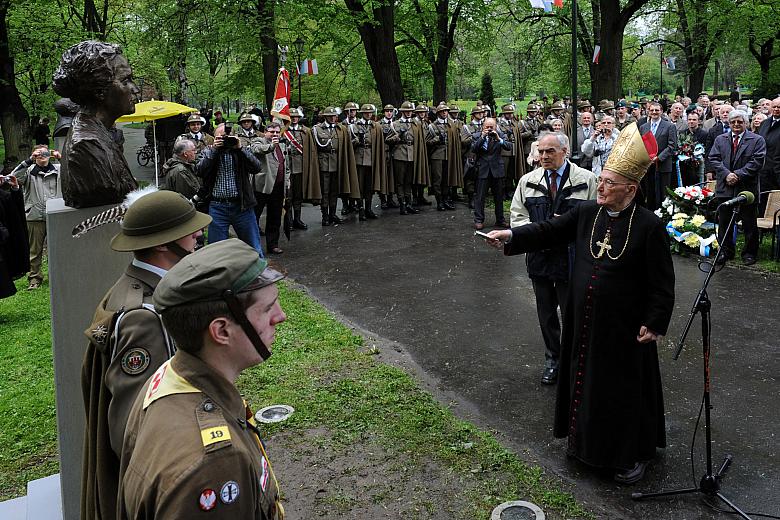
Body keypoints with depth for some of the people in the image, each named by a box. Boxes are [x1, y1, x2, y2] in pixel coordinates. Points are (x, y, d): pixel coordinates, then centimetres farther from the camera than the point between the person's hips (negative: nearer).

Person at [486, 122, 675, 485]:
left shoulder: (649, 226, -14)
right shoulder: (586, 213, 0)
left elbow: (662, 283, -11)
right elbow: (548, 231, -1)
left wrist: (654, 324, -12)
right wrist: (511, 236, -15)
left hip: (625, 329, -5)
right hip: (584, 323, 5)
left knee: (626, 389, 9)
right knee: (585, 380, 19)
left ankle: (633, 454, 30)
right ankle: (588, 440, 41)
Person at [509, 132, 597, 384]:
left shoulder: (585, 179, -4)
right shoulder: (528, 181, 5)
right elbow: (517, 216, 5)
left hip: (571, 258, -3)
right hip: (540, 257, 3)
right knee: (546, 313, 15)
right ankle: (552, 360, 33)